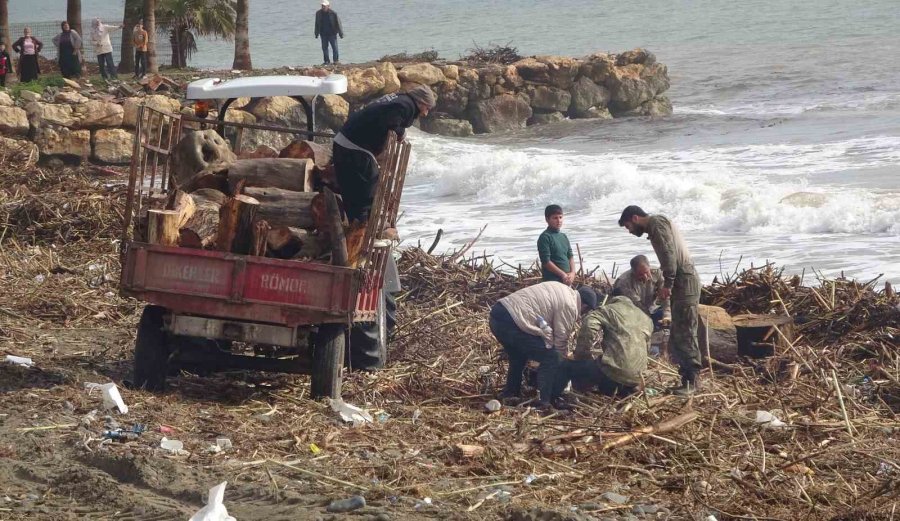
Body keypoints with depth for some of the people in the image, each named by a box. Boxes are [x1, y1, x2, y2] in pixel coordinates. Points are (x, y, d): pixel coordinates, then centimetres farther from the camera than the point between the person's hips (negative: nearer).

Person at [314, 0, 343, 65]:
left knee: (335, 47, -4)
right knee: (324, 48, 6)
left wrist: (341, 33, -6)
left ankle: (336, 60, 4)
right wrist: (317, 34, 14)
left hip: (332, 33, -4)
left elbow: (338, 23, -6)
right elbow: (317, 24, 11)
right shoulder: (318, 13, 1)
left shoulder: (333, 13, -11)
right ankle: (326, 61, 15)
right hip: (323, 34, 4)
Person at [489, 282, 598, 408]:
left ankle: (509, 393, 38)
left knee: (519, 357, 33)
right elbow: (560, 341, 0)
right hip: (511, 323, -10)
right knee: (551, 358, 0)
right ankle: (543, 401, 0)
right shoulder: (569, 307, -4)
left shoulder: (560, 289, 22)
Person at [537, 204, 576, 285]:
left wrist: (572, 273, -1)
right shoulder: (545, 237, -9)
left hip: (566, 280, 8)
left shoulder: (563, 237, 15)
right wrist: (563, 274, -13)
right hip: (552, 281, -8)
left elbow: (570, 257, 17)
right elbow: (546, 261, -14)